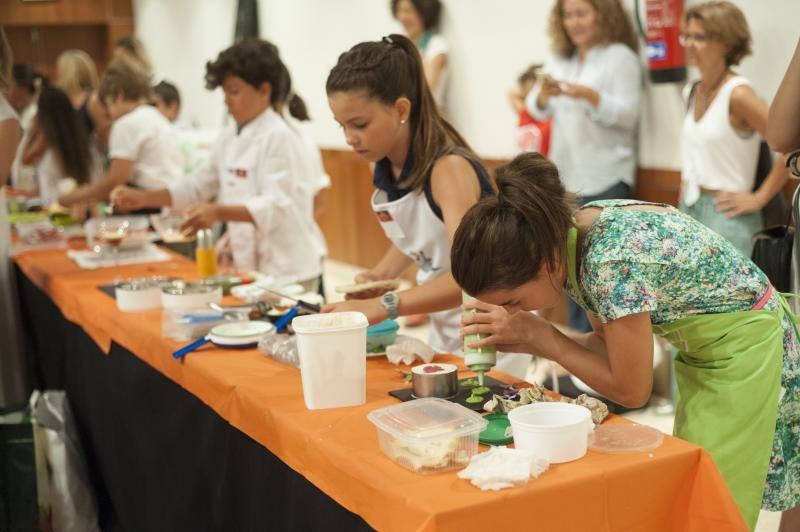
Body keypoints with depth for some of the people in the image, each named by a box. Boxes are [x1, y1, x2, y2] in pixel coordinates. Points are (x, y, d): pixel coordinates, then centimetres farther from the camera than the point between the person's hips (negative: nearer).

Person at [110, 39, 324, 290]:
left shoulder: (279, 138, -15)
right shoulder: (229, 138, 10)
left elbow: (274, 207, -22)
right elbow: (198, 185, 16)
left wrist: (218, 212, -36)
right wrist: (143, 198, 6)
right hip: (248, 266, 7)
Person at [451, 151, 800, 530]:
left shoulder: (612, 260, -35)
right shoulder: (568, 235, -10)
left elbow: (631, 390, -24)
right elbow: (610, 343, 0)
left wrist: (537, 334, -21)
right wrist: (523, 338, -15)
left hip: (745, 352, -8)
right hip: (703, 351, 8)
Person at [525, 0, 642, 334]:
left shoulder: (620, 56, -4)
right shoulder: (558, 59, 13)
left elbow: (629, 115, -11)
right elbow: (536, 111, 5)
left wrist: (590, 96, -27)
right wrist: (543, 95, -18)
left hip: (605, 180, -6)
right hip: (565, 177, 6)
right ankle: (578, 337, 23)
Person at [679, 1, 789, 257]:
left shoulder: (737, 93, -15)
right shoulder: (693, 92, 9)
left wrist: (759, 197, -15)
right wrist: (686, 182, 14)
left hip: (725, 215, -8)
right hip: (688, 210, 8)